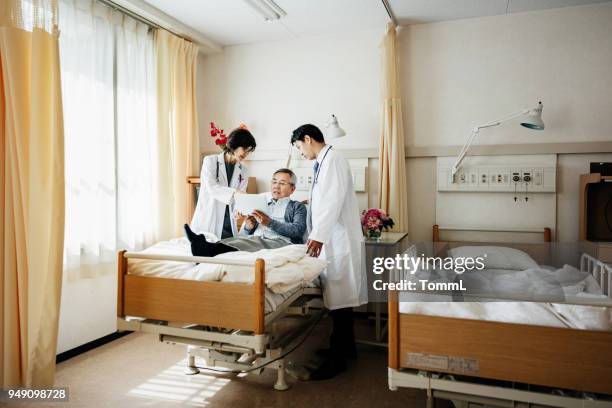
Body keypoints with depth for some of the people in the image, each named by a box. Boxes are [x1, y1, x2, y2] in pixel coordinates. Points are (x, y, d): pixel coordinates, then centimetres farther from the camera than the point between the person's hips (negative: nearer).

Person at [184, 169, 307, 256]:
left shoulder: (297, 207, 21)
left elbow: (298, 230, -2)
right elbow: (243, 235, 23)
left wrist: (269, 222, -10)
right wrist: (248, 227, -1)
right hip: (254, 242, 4)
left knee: (255, 241, -36)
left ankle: (209, 249, -57)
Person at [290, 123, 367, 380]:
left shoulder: (332, 159, -11)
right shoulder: (324, 162, 18)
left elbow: (334, 200, -22)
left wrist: (319, 235, -27)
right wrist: (317, 234, 24)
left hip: (338, 239, -10)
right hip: (331, 238, 10)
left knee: (339, 298, -4)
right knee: (339, 296, 16)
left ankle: (337, 359, 4)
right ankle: (346, 346, 28)